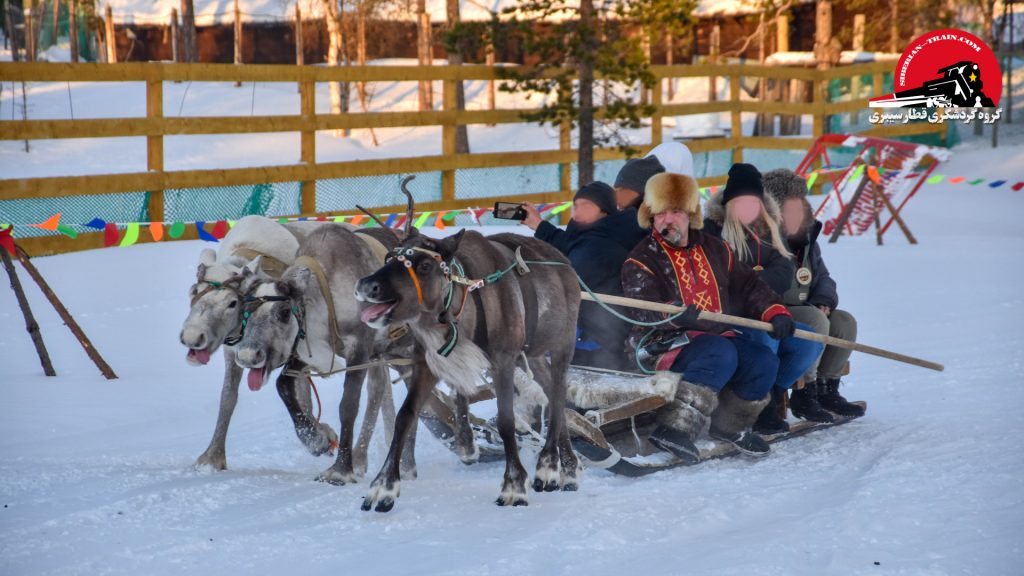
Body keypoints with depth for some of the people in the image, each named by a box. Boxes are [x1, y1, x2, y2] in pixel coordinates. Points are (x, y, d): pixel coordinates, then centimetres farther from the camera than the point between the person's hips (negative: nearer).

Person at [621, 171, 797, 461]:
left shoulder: (714, 249, 15)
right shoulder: (641, 261, -4)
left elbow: (748, 285, 21)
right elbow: (643, 313, -18)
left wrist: (774, 310, 3)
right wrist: (675, 315, -40)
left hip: (718, 336, 6)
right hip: (664, 346, -6)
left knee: (764, 361, -17)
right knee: (721, 353, -35)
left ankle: (729, 424, 4)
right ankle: (678, 426, -42)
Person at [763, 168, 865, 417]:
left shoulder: (806, 240, 11)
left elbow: (823, 277, 21)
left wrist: (823, 301, -3)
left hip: (802, 311, 9)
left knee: (844, 322, -3)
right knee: (815, 320, -29)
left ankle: (826, 390, 7)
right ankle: (804, 395, -20)